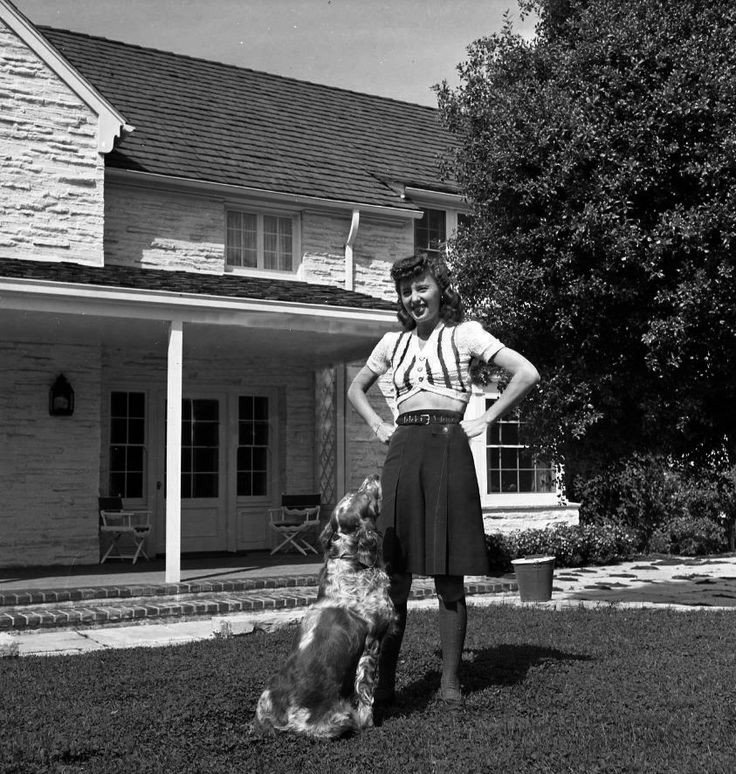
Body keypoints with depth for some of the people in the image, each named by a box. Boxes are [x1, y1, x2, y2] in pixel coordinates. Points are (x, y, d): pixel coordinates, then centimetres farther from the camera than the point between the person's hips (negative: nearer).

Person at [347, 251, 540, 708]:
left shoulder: (464, 334, 5)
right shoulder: (394, 342, 17)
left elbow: (528, 374, -2)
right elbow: (357, 388, 32)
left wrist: (485, 422, -3)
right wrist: (378, 425, 15)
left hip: (447, 447, -3)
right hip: (403, 451, 3)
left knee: (449, 577, 0)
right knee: (395, 575, 2)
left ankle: (451, 681, 8)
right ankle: (384, 682, 8)